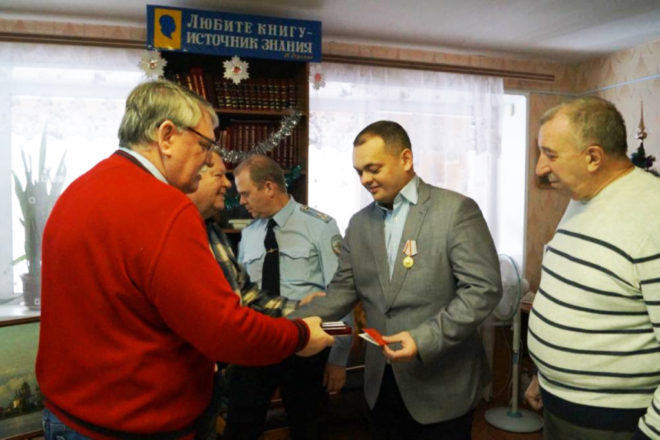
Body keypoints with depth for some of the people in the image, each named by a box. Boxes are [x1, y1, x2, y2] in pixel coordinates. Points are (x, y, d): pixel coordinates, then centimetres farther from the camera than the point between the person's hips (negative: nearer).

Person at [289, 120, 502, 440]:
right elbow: (342, 291, 5)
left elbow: (483, 289, -15)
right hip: (381, 382, 5)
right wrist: (290, 323, -10)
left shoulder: (457, 210, -11)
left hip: (442, 386, -5)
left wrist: (425, 339, -23)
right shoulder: (359, 223, 6)